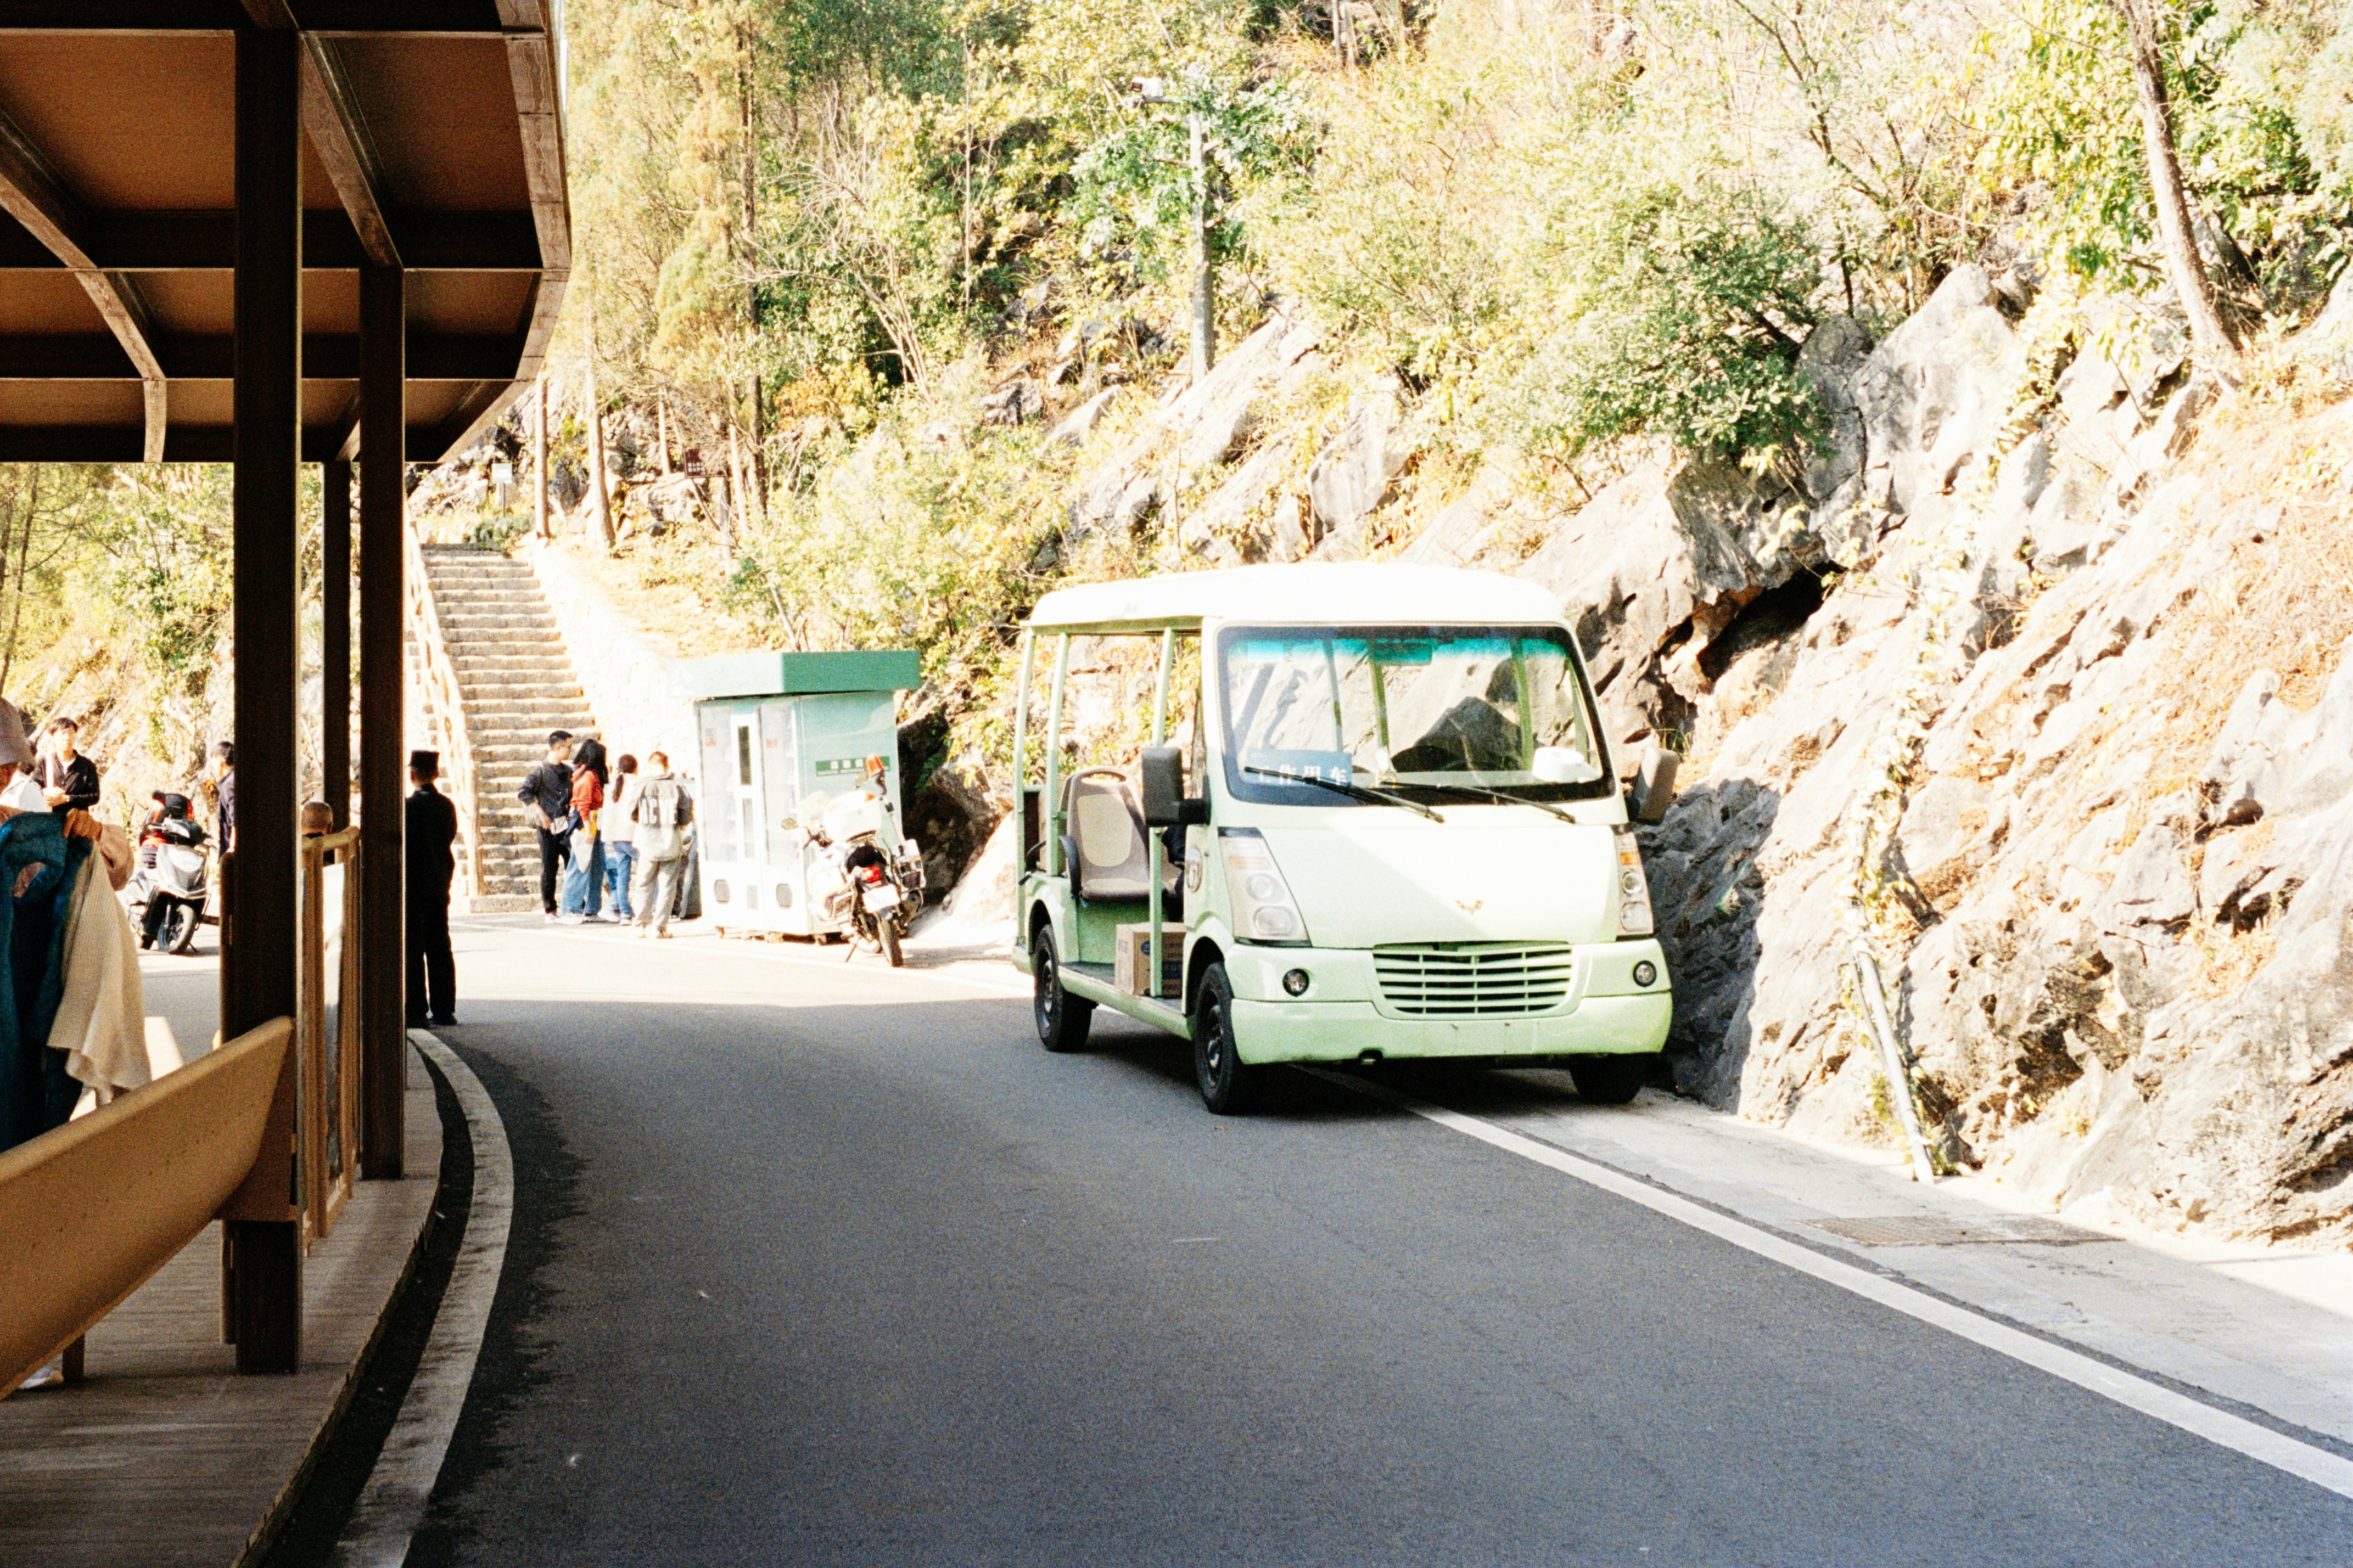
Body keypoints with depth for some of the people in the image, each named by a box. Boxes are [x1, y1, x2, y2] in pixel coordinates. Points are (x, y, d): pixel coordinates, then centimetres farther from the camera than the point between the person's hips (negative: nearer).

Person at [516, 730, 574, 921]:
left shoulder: (567, 770, 12)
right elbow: (524, 793, -16)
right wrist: (541, 813, -18)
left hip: (567, 824, 6)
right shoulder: (541, 771, -7)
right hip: (548, 826, -6)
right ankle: (549, 909, 5)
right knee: (549, 868, -1)